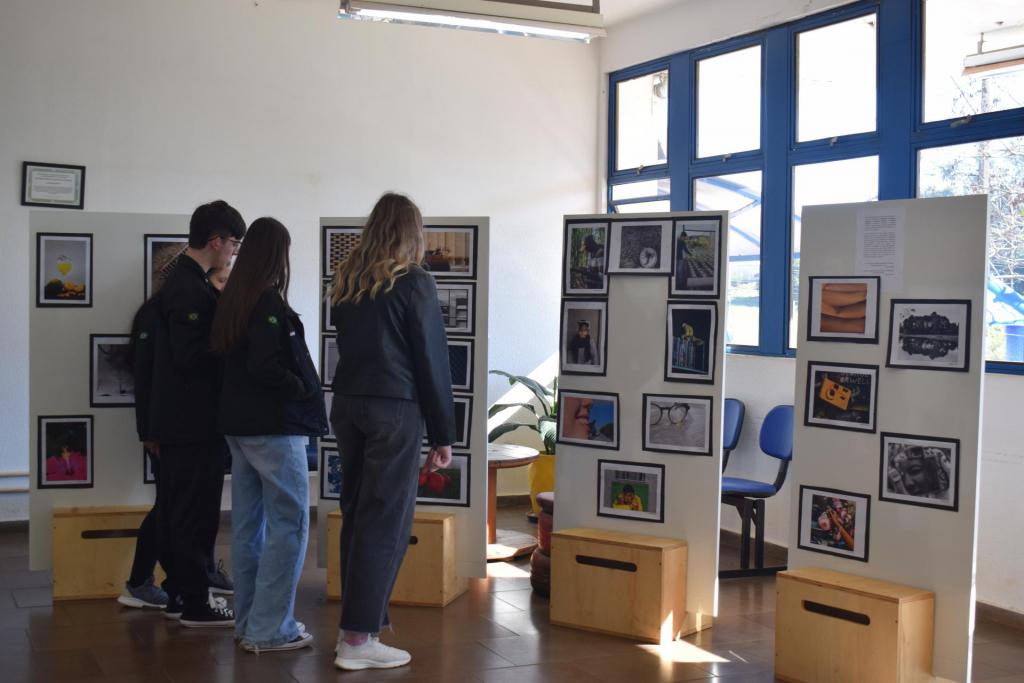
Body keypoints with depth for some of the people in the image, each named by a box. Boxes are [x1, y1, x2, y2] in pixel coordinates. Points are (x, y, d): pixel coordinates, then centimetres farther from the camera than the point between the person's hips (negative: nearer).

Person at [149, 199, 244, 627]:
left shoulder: (182, 281, 14)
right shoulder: (192, 290, -18)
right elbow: (191, 356, -24)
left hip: (177, 419, 10)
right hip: (194, 421, -10)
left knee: (177, 509, 15)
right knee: (197, 512, -3)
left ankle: (178, 593, 24)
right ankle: (195, 603, 3)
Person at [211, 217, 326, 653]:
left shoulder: (232, 299, 10)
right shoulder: (269, 301, -15)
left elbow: (223, 354, 13)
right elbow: (264, 365, -24)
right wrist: (302, 389, -9)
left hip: (239, 424, 9)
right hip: (274, 426, -9)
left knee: (249, 524, 13)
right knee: (289, 524, -2)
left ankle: (247, 623, 20)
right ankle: (270, 630, -1)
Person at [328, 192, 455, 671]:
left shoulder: (345, 280, 12)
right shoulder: (414, 283, -6)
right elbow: (432, 361, -5)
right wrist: (443, 434, -2)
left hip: (347, 403, 6)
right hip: (394, 409, -6)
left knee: (357, 514, 13)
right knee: (385, 521, -3)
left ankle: (358, 619, 19)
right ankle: (357, 638, -2)